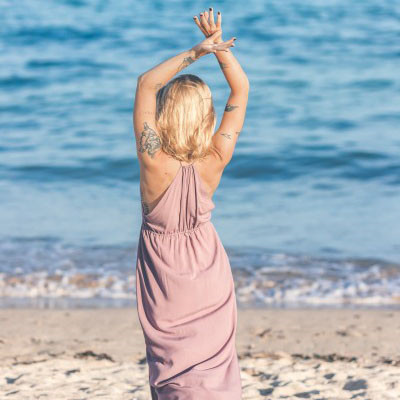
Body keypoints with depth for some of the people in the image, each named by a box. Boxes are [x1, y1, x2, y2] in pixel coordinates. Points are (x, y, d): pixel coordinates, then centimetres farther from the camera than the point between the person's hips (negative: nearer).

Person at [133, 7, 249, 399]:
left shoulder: (155, 162, -28)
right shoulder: (215, 162, -22)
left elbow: (146, 82, -20)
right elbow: (241, 90, -12)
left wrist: (196, 52, -24)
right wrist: (219, 46, -22)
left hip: (164, 283, -2)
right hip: (209, 281, 2)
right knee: (213, 360, 15)